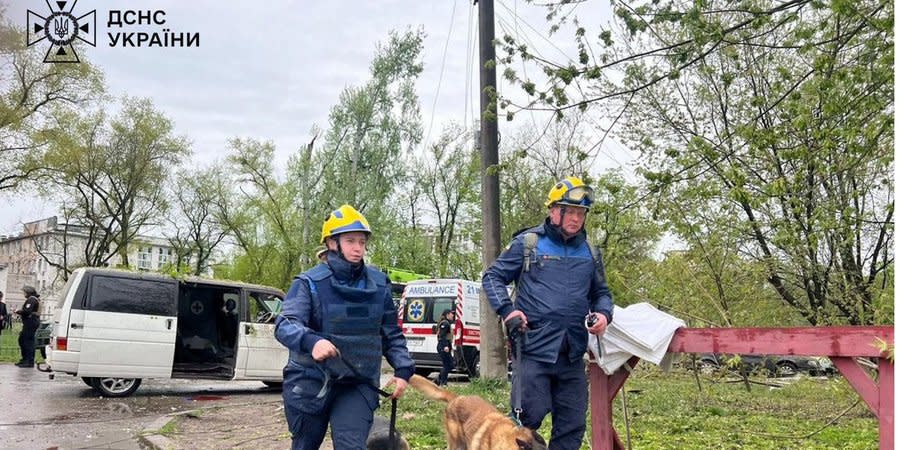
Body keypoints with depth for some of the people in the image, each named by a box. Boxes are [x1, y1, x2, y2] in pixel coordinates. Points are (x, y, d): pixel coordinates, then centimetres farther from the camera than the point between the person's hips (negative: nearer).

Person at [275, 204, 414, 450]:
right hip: (310, 382, -1)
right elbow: (285, 324, -20)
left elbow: (391, 334, 12)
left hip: (358, 385, 1)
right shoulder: (310, 282, -7)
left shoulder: (379, 284, 4)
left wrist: (403, 369, -2)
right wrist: (311, 341, -41)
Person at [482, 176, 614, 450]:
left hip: (573, 353, 5)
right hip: (535, 348, -5)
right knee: (529, 417, -6)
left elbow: (601, 292, 24)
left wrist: (604, 314, 2)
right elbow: (492, 277, 4)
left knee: (572, 423, 9)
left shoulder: (589, 253, 15)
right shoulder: (527, 243, 1)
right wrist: (507, 310, -11)